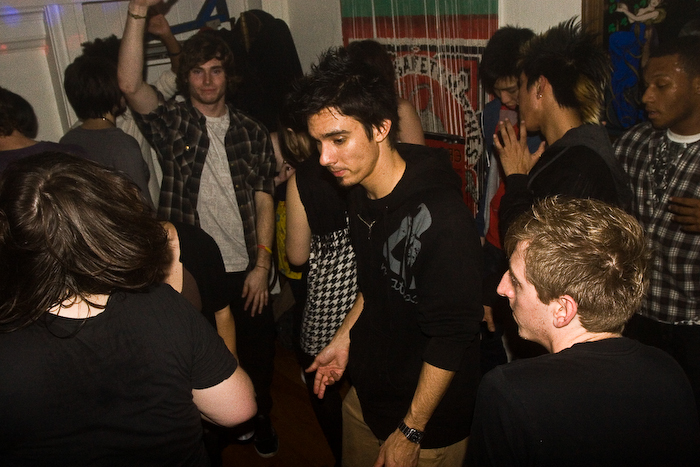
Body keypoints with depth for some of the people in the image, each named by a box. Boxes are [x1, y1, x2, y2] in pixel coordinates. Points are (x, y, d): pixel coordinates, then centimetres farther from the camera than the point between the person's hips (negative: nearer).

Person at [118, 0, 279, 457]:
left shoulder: (252, 132, 4)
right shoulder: (171, 123, -1)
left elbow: (264, 201, 2)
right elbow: (130, 85, -20)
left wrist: (261, 265, -4)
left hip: (245, 270, 2)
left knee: (258, 349, 13)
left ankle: (260, 418, 40)